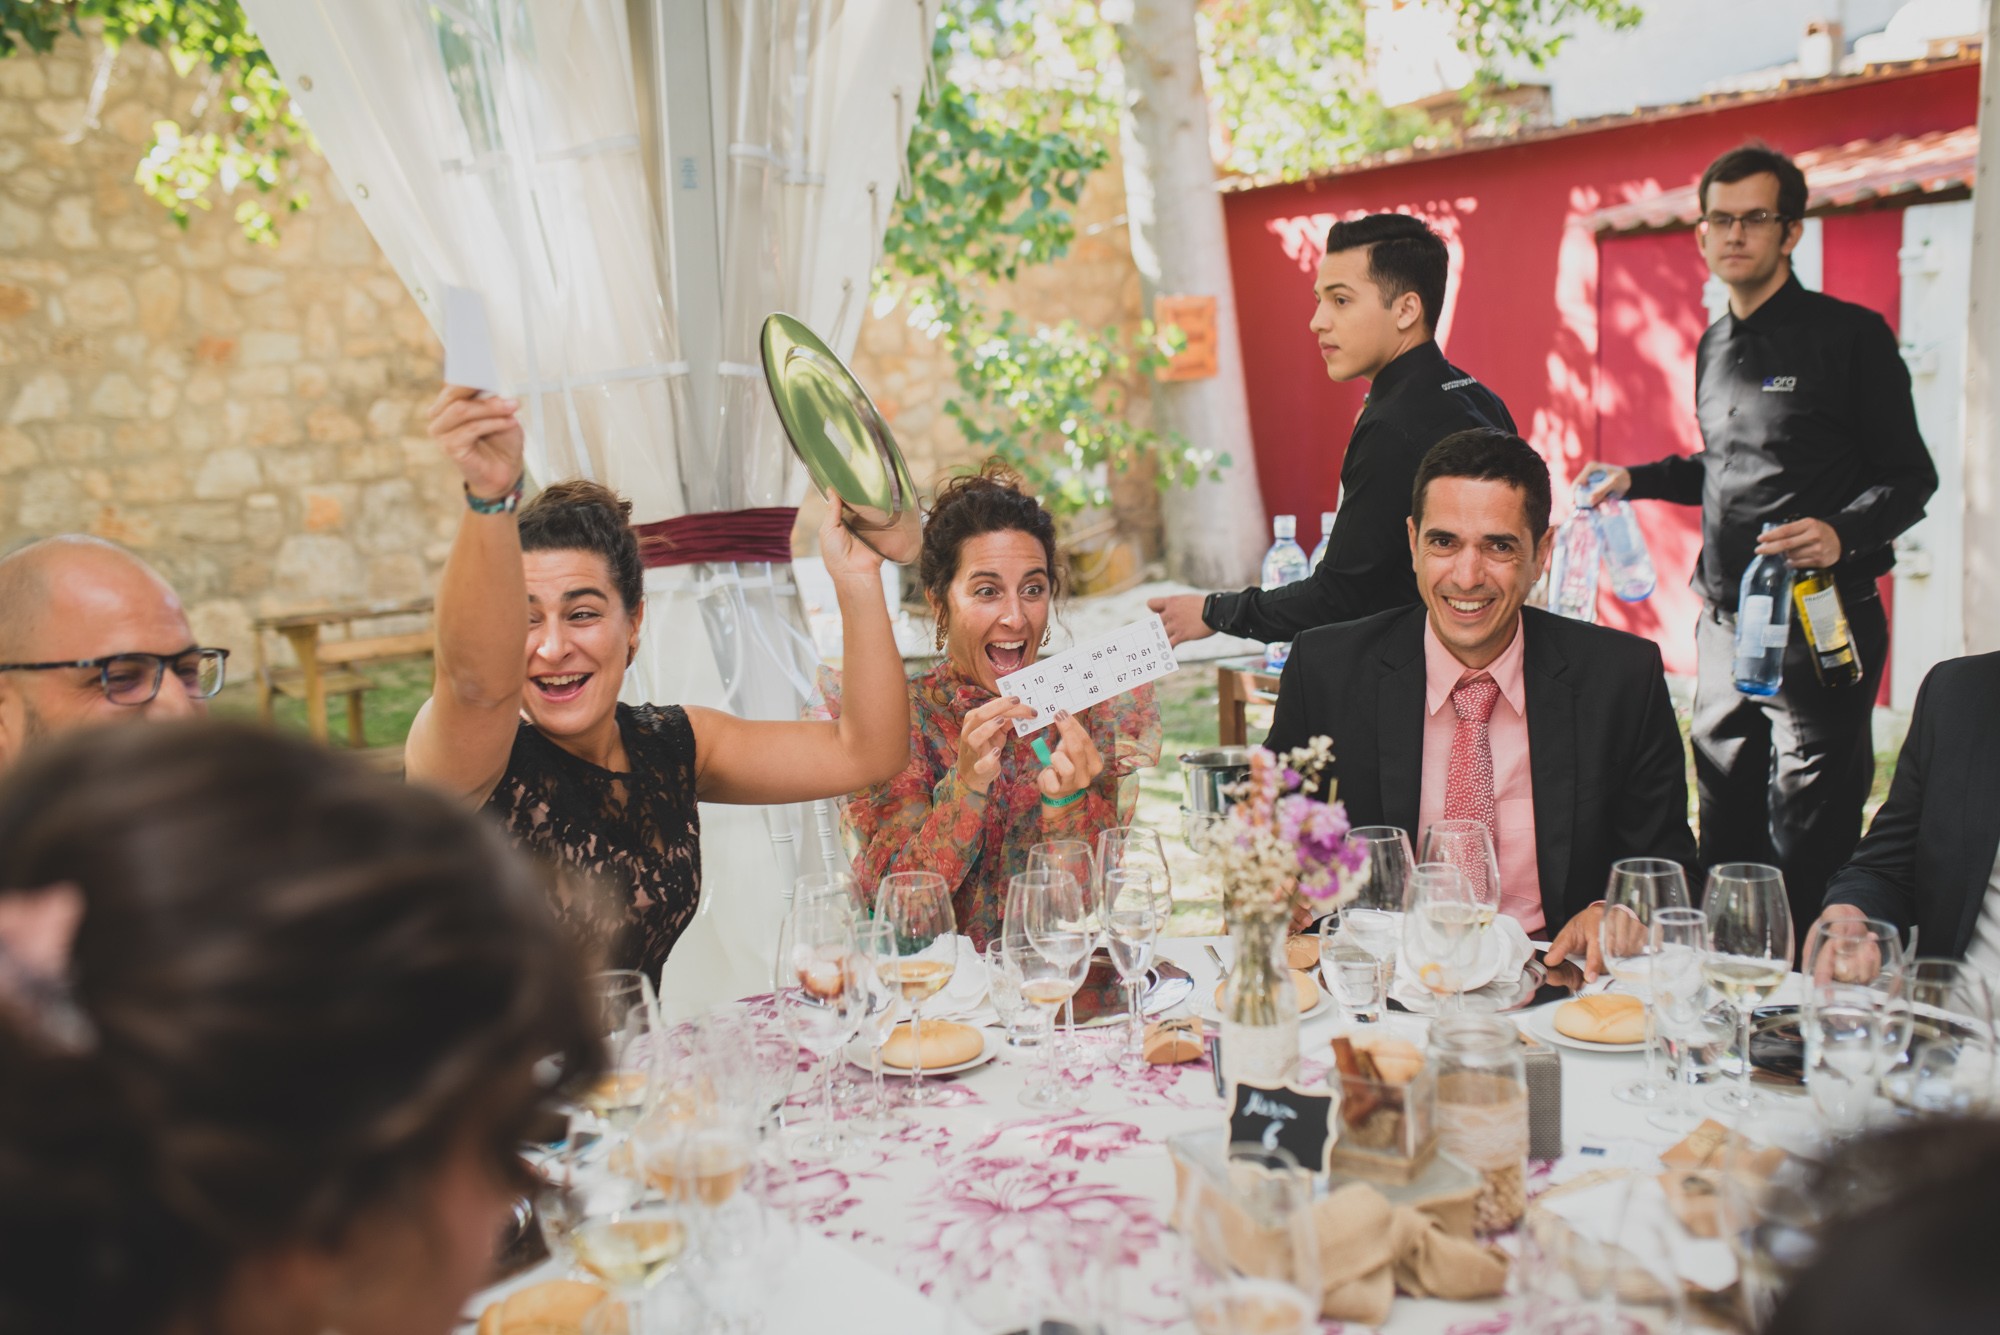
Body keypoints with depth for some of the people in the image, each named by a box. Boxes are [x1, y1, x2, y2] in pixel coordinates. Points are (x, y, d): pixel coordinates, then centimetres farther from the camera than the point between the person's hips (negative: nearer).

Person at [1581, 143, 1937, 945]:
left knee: (1807, 857, -5)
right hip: (1724, 626, 7)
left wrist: (1843, 534, -24)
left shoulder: (1848, 335, -6)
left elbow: (1910, 477, -6)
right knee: (1725, 848, 13)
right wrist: (1637, 479, 18)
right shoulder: (1714, 347, 15)